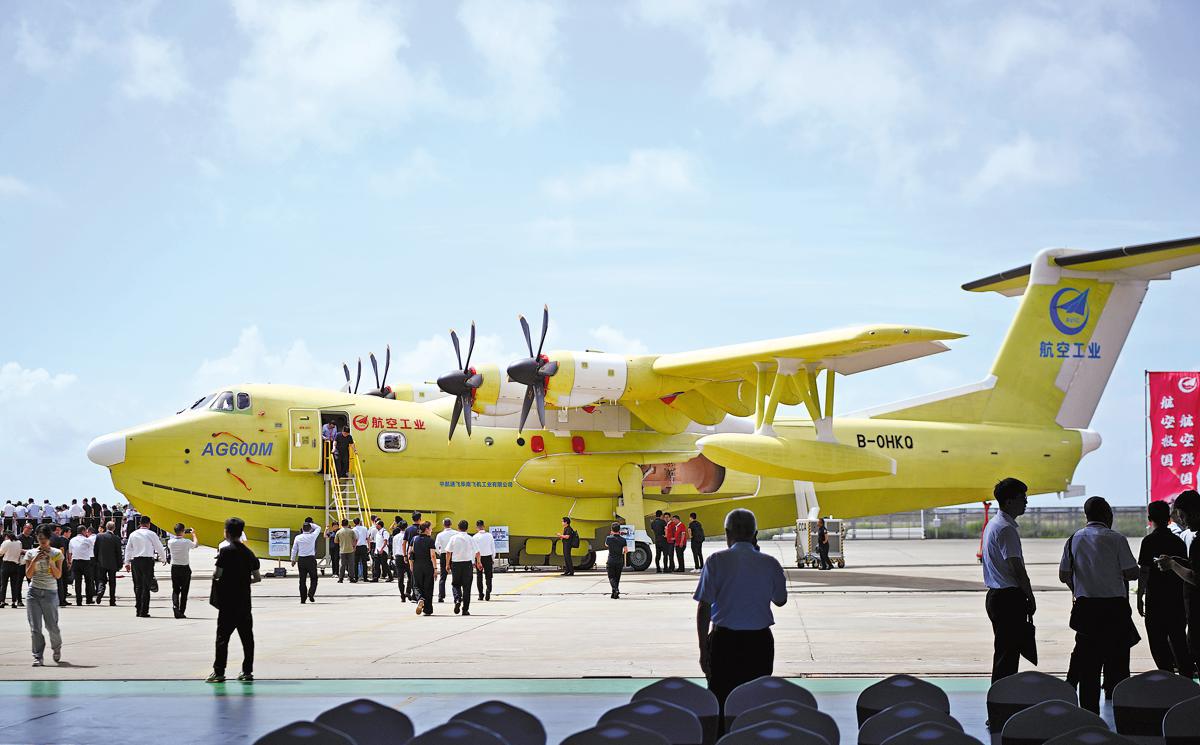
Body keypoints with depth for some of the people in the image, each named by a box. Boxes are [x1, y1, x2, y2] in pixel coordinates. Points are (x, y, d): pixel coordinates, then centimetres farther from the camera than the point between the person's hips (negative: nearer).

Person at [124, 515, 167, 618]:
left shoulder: (133, 534, 9)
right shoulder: (151, 534, -4)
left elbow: (128, 549, 15)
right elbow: (159, 547, 3)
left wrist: (127, 562, 24)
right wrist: (163, 559, 19)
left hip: (135, 561, 4)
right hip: (147, 560, -4)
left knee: (138, 586, 11)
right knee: (146, 586, -2)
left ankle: (138, 610, 11)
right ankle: (144, 612, -6)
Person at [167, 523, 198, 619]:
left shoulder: (170, 542, -7)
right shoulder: (186, 542, -14)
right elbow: (196, 544, 7)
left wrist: (182, 535, 23)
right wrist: (193, 534, 23)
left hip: (174, 568, 2)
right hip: (185, 569, -2)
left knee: (175, 590, 9)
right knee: (184, 591, 7)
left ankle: (175, 605, -17)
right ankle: (181, 612, 8)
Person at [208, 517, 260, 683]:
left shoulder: (226, 551, -12)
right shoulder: (249, 553, 7)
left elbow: (216, 575, -15)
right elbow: (256, 577, 10)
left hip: (228, 603, -6)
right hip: (244, 602, 6)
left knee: (222, 637, -1)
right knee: (247, 637, 8)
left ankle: (219, 672, 0)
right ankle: (247, 671, 9)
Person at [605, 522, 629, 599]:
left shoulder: (609, 538, -7)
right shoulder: (623, 539, -5)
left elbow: (606, 545, 15)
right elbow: (626, 550, -3)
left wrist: (611, 535, 18)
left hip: (611, 561, -2)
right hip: (620, 561, 2)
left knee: (611, 577, 1)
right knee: (617, 577, 14)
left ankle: (615, 590, -24)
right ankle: (614, 594, 16)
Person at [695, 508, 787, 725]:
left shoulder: (716, 561, -5)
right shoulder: (770, 563, 1)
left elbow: (703, 607, -7)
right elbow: (780, 600, 17)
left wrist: (703, 648, -2)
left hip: (724, 640, -2)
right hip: (760, 642, 2)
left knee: (721, 702, 2)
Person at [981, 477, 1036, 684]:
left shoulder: (993, 524, 16)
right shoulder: (1006, 529, -17)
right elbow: (1017, 569, -18)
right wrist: (1030, 598, -8)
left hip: (996, 596, 10)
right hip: (1009, 598, -10)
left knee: (1004, 653, 15)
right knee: (1008, 654, -8)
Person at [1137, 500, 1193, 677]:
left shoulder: (1150, 541, -10)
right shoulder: (1178, 541, 6)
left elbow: (1144, 572, -12)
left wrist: (1140, 597, -5)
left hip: (1156, 599, -5)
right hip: (1178, 599, 5)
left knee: (1158, 642, 2)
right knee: (1179, 638, 13)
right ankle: (1187, 672, 13)